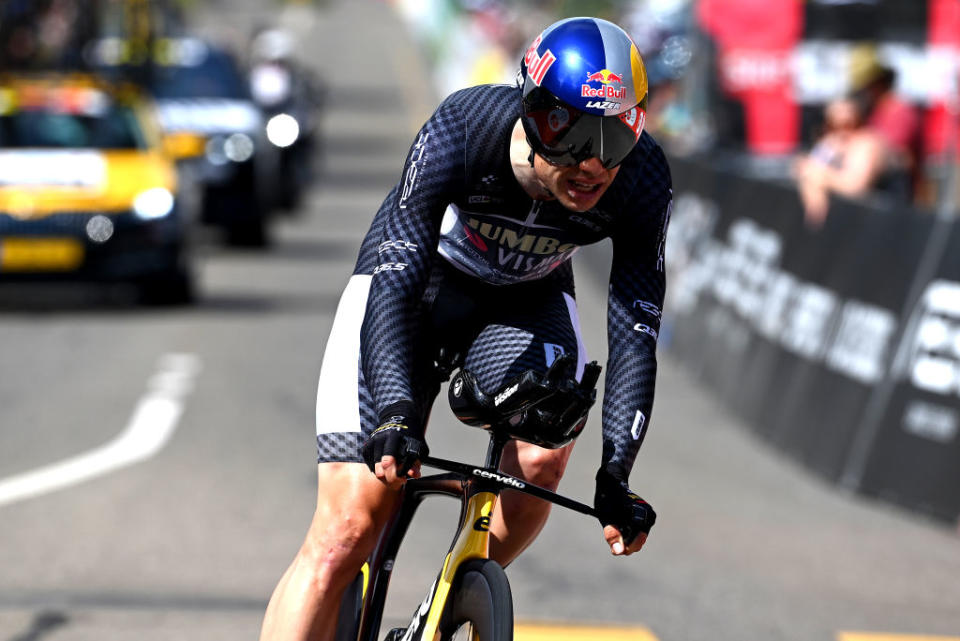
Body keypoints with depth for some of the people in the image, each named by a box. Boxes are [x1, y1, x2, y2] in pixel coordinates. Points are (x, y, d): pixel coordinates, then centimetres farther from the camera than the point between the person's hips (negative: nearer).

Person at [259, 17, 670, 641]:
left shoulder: (643, 179, -28)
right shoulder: (461, 133, -35)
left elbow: (636, 331, -23)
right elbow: (395, 282, -39)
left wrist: (616, 474, -30)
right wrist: (396, 415, -52)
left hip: (524, 302, 3)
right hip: (409, 285, -2)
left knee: (543, 455, -27)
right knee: (348, 530, -15)